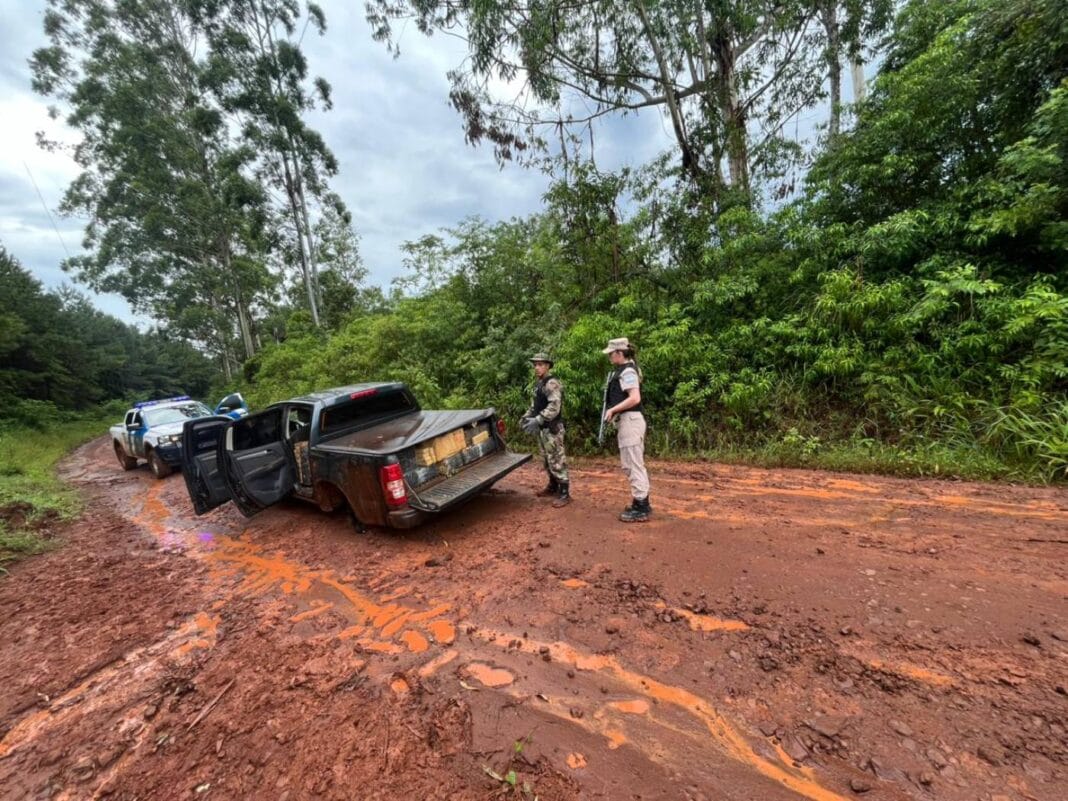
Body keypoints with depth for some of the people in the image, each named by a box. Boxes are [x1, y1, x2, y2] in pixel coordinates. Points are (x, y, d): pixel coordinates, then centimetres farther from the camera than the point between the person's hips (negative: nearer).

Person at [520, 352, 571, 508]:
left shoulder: (552, 383, -16)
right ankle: (553, 486, 33)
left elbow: (554, 407, -27)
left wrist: (537, 420, -31)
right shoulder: (538, 383, 14)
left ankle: (565, 494, 3)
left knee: (556, 461, -5)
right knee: (546, 460, 18)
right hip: (542, 429, 10)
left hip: (552, 428, -10)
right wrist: (526, 417, 11)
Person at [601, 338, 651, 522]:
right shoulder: (623, 370, 17)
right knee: (634, 464, 17)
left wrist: (612, 409, -18)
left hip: (630, 420, -11)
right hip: (627, 421, 11)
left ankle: (640, 509, 4)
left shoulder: (627, 371, -14)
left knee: (633, 464, -5)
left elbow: (635, 398, -25)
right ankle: (642, 503, 27)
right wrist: (615, 410, 11)